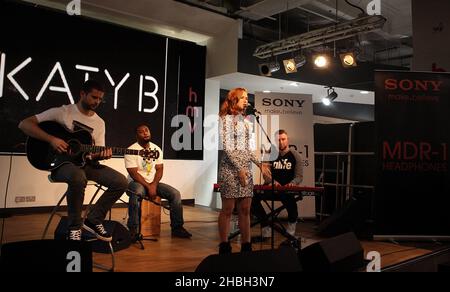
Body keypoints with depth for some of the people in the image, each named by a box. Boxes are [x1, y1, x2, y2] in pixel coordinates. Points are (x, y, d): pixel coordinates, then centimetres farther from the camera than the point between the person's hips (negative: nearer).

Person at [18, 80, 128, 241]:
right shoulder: (62, 112, -4)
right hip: (61, 163, -5)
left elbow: (95, 154, 8)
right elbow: (24, 124, -9)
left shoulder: (99, 123, 10)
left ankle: (93, 220, 1)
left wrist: (102, 155, -18)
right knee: (78, 177, -41)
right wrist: (51, 139, -22)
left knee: (121, 181, -15)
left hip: (86, 163, 5)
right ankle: (74, 226, -18)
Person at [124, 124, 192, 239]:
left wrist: (154, 185, -14)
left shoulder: (156, 149, 7)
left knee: (175, 194, -13)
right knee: (136, 193, -40)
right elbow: (134, 174, -16)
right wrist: (148, 187, -21)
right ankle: (132, 229, -30)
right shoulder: (131, 150, -10)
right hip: (137, 183, -5)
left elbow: (159, 169, 3)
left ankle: (177, 227, -5)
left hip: (153, 183, 5)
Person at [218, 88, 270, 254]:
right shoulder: (226, 119, -3)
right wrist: (239, 169, -16)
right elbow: (226, 147, -11)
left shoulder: (245, 122, 18)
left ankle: (246, 246, 13)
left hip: (246, 169, 7)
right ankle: (224, 247, 7)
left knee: (245, 209, 7)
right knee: (228, 209, -1)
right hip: (230, 168, -7)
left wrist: (259, 164, 12)